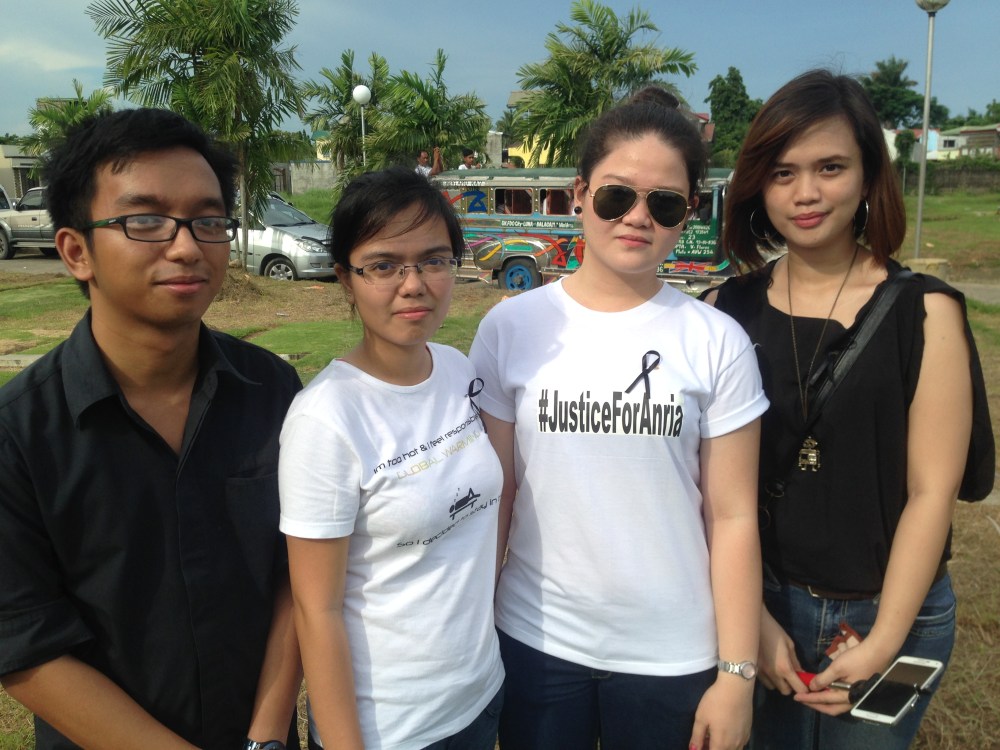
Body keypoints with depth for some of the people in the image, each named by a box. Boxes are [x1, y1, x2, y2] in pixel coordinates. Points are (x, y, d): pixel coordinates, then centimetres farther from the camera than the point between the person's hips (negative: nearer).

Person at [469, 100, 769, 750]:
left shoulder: (717, 343, -7)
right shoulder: (510, 329, -6)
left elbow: (732, 516, -4)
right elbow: (493, 495, 0)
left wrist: (737, 673, -4)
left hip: (672, 655, 0)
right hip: (535, 641, 1)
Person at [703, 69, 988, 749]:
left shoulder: (925, 312, -9)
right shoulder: (728, 311, -5)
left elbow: (931, 492, -10)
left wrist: (881, 643, -12)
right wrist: (751, 618, -7)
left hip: (890, 615, -1)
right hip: (759, 607, 2)